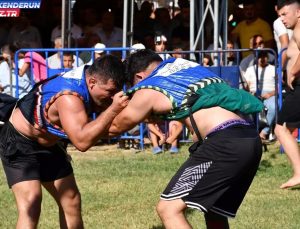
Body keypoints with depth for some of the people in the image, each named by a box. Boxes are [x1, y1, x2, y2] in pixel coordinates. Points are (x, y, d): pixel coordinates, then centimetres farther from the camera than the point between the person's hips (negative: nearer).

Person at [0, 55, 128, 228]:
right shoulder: (69, 97, -36)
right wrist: (113, 109, -46)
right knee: (31, 204, -25)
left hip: (48, 143, 9)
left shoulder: (90, 74, -9)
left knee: (71, 201, 12)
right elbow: (82, 141, -46)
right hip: (18, 144, -9)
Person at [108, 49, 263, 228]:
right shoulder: (186, 64, 24)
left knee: (169, 208, -6)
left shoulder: (148, 91, 8)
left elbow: (115, 127, 24)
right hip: (251, 138, 8)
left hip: (225, 142, -8)